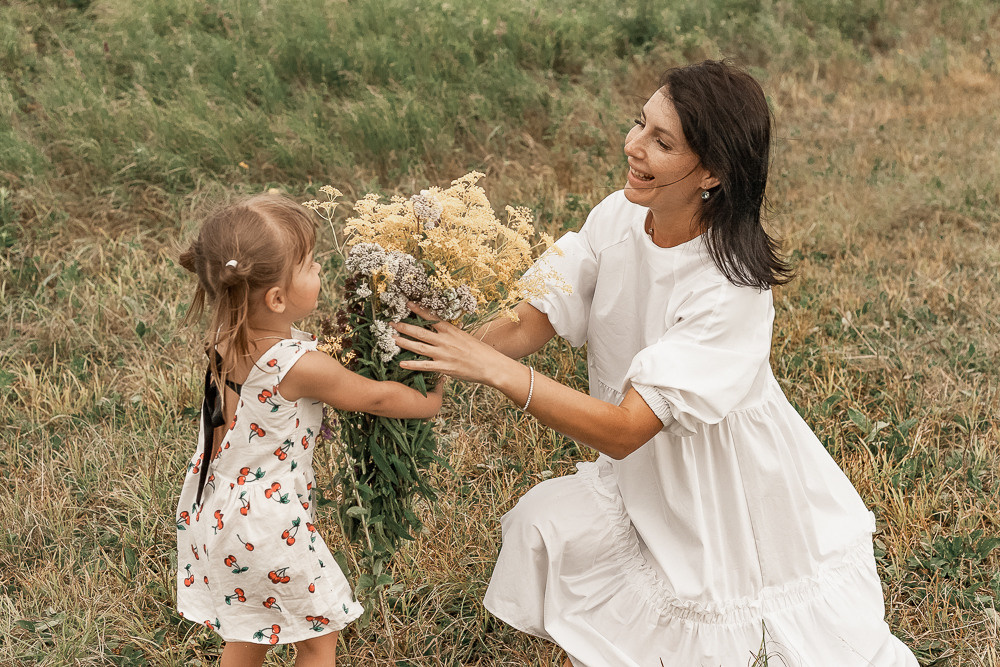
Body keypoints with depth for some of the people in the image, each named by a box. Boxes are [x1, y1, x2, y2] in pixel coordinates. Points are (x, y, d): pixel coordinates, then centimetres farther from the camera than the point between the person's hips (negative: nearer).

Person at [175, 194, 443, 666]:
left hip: (212, 511, 7)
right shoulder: (298, 365, -29)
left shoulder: (225, 338, -8)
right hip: (266, 528, -7)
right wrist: (431, 402, 3)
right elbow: (375, 398, -13)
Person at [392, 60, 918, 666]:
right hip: (645, 475, 5)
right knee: (544, 527, -14)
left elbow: (622, 430, -33)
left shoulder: (733, 291, -31)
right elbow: (527, 326, -11)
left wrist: (490, 366, -37)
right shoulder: (618, 218, -13)